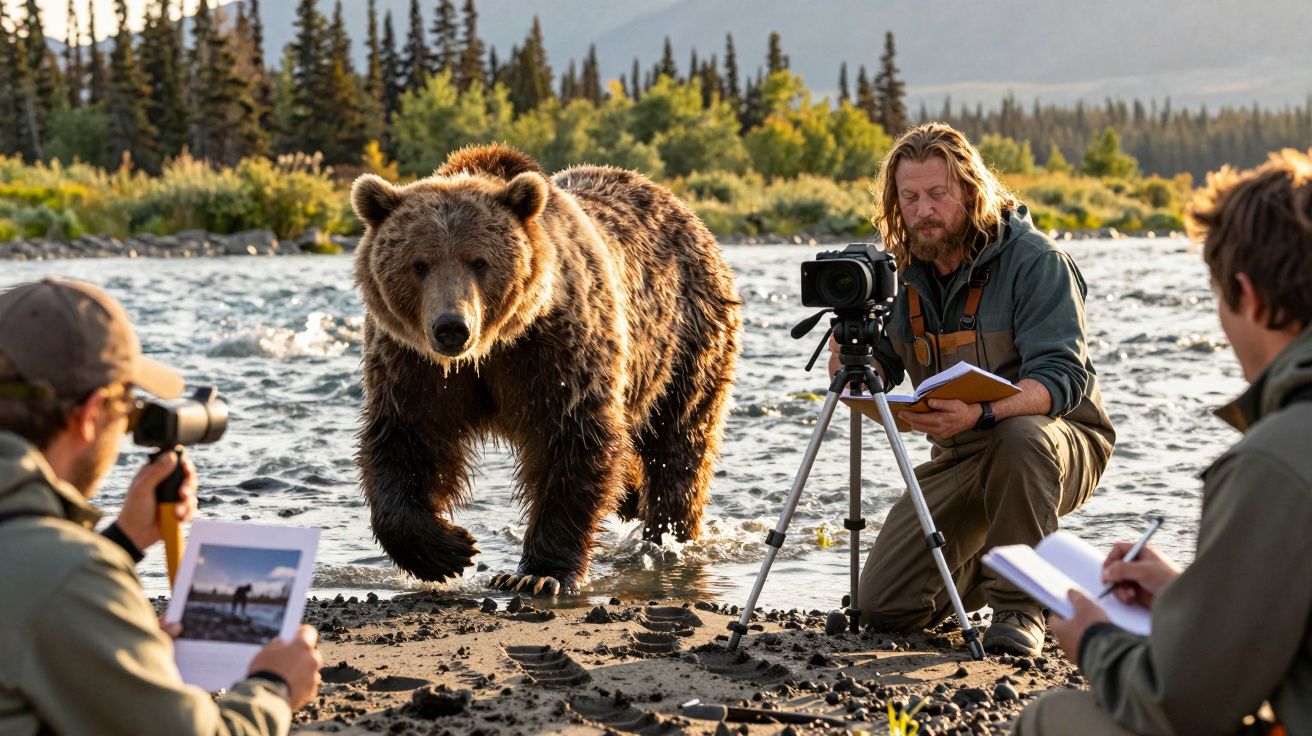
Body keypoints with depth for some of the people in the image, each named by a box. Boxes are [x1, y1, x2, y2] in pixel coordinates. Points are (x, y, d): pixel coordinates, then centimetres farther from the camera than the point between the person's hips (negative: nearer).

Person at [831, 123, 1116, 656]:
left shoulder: (1035, 260, -17)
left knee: (1020, 436, -42)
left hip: (1060, 439, -5)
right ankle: (982, 567, 25)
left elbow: (1060, 377, -26)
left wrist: (980, 414, -45)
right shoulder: (902, 269, 1)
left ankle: (1019, 607, -22)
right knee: (883, 605, -7)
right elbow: (883, 362, 7)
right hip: (958, 457, 5)